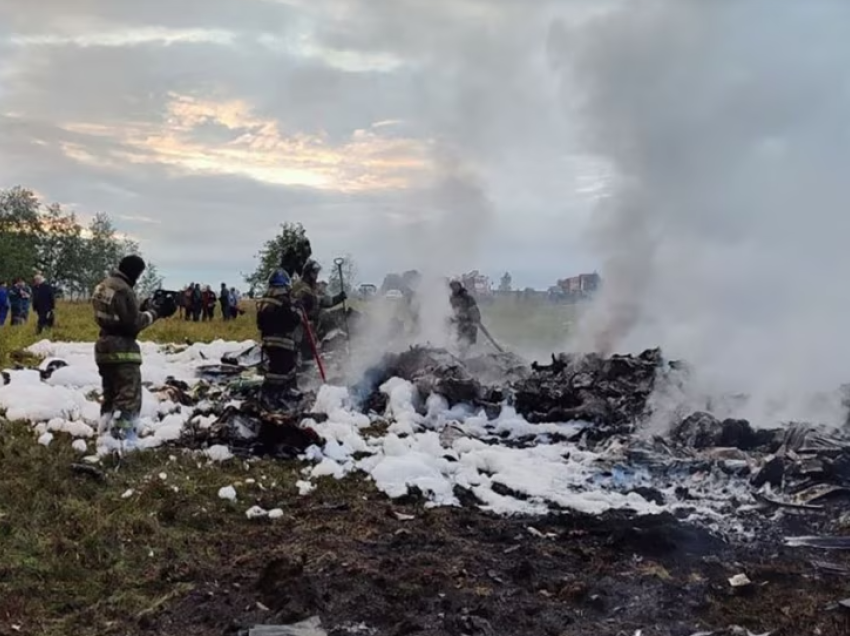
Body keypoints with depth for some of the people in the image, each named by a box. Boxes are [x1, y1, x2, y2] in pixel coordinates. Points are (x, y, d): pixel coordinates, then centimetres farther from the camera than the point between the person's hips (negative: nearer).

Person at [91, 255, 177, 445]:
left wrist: (146, 309, 9)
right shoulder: (123, 289, -18)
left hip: (105, 346, 10)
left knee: (111, 395, 18)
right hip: (122, 349, -9)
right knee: (129, 398, -5)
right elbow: (133, 322, -17)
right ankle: (122, 440, -9)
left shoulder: (103, 286, 12)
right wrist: (157, 312, -10)